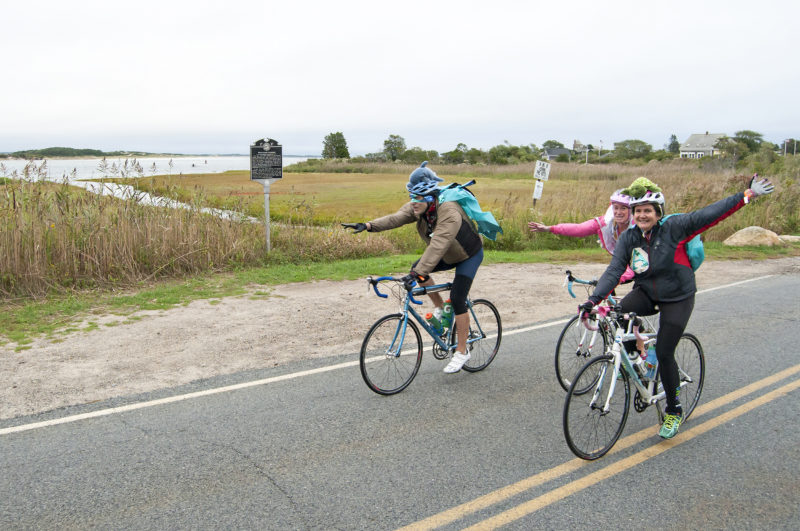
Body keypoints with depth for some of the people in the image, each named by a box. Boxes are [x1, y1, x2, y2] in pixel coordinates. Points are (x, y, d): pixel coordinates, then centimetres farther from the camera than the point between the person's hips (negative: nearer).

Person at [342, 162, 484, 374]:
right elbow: (395, 218, -28)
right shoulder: (417, 207, -14)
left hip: (469, 255, -8)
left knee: (457, 299, -16)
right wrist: (368, 225, -45)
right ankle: (441, 310, 10)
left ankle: (462, 352, -2)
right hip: (449, 255, 8)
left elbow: (437, 246, -48)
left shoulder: (449, 213, -38)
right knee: (418, 268, -10)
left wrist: (416, 274, -57)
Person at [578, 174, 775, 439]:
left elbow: (710, 214, -18)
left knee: (664, 353, -7)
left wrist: (748, 194, -23)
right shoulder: (628, 238, -6)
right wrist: (594, 299, -26)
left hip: (677, 299, -4)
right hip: (646, 293, 4)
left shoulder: (673, 228, -16)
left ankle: (673, 410, 15)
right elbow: (614, 270, -14)